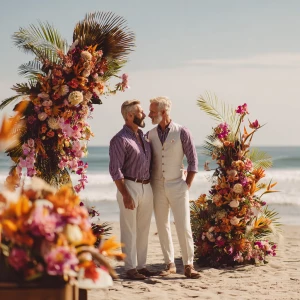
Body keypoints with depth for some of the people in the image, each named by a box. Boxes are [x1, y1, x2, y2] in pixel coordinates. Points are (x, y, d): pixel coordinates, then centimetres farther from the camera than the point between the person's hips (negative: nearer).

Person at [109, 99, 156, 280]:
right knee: (129, 230, -2)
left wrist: (151, 186, 13)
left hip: (146, 187, 8)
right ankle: (131, 268, 3)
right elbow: (115, 170, -15)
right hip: (130, 186, -8)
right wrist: (125, 195, -19)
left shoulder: (143, 137, 14)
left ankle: (141, 265, 19)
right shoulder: (121, 139, -10)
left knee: (143, 229, 11)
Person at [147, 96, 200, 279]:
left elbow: (193, 161, -2)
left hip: (177, 185, -3)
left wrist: (187, 185, -5)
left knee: (184, 226, -6)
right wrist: (148, 186, 4)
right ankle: (170, 264, 15)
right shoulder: (150, 135, 5)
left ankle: (189, 265, 0)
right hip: (157, 187, 4)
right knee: (162, 227, 6)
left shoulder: (182, 132, -4)